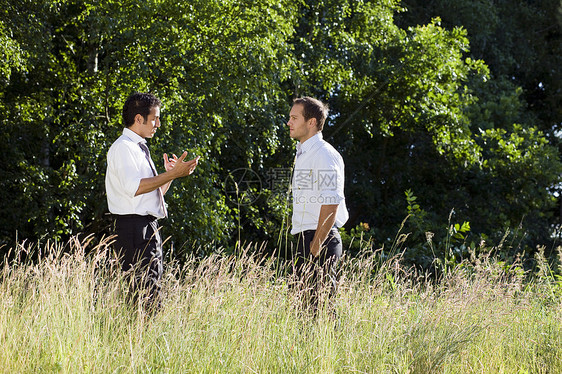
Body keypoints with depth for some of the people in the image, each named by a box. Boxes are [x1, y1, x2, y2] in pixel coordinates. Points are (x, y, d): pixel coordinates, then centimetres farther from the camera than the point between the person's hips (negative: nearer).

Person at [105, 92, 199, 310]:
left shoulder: (141, 149, 22)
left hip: (149, 229, 10)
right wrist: (172, 174, -19)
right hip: (134, 228, -10)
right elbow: (135, 187, -22)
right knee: (145, 294, -14)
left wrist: (170, 174, 13)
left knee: (153, 293, 7)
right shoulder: (123, 147, -7)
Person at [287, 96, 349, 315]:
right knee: (308, 305, 9)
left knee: (321, 307, -10)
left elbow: (331, 204, -20)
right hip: (305, 239, 10)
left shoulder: (324, 154, -12)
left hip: (321, 239, -10)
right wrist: (305, 247, 18)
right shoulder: (303, 153, 18)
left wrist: (315, 248, -21)